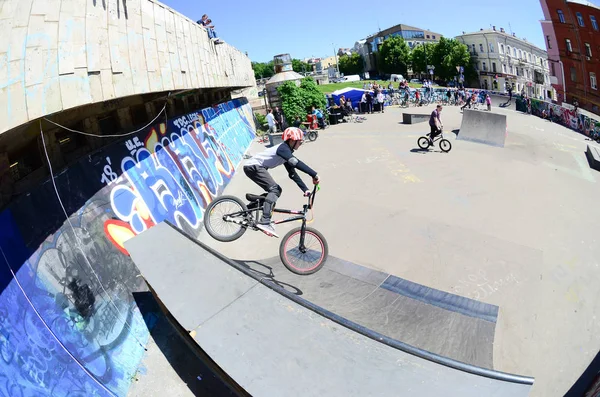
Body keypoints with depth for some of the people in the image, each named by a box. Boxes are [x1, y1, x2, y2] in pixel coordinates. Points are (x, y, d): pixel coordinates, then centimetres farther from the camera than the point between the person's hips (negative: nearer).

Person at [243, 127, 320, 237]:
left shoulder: (287, 151, 14)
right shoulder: (283, 148, -15)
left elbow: (292, 173, 15)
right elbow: (296, 163, -33)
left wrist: (305, 189, 9)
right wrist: (314, 174, -37)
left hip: (256, 167, 10)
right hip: (253, 166, -10)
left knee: (276, 190, 10)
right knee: (274, 189, -21)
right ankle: (264, 222, -29)